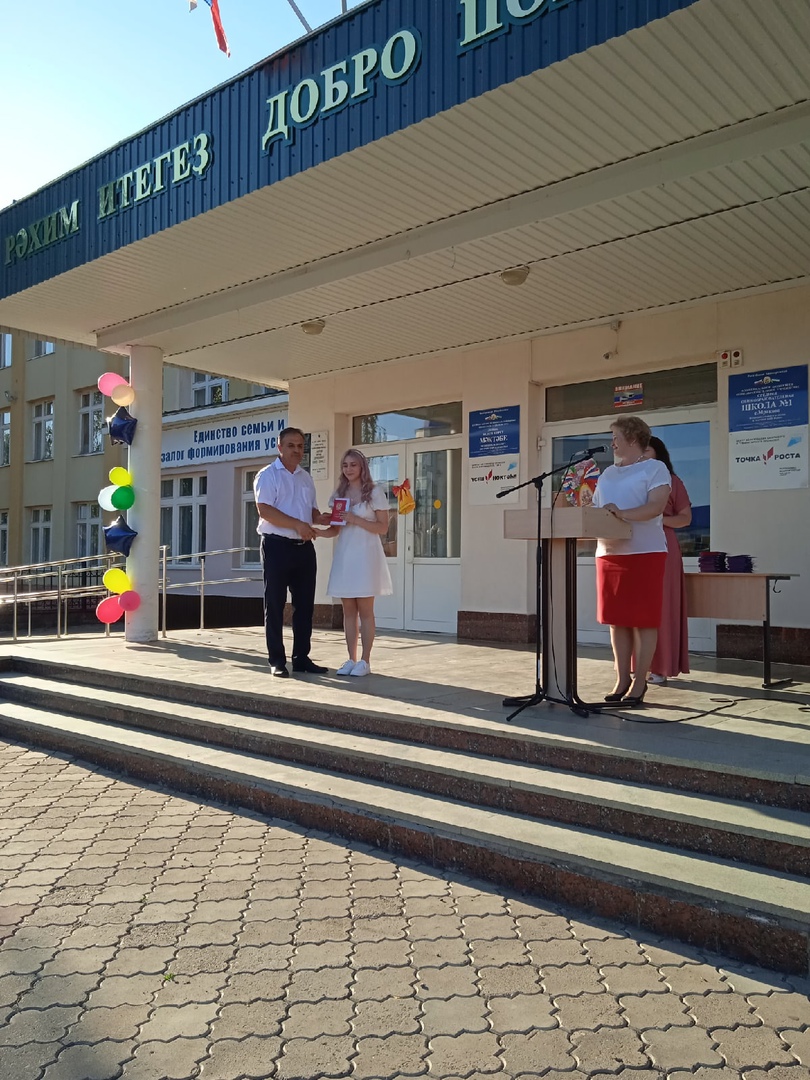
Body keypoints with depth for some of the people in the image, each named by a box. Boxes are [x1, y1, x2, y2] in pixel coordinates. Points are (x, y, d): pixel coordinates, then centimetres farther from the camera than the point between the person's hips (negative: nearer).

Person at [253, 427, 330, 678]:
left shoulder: (306, 478, 18)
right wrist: (298, 524, -20)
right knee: (275, 605, 0)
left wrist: (321, 519, 0)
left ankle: (301, 658, 17)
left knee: (304, 604, 8)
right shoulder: (267, 475, -3)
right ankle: (277, 661, 7)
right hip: (277, 546, -6)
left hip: (304, 547, 6)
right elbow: (265, 510, -15)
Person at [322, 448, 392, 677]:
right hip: (344, 555, 5)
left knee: (365, 610, -2)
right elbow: (335, 529, 13)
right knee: (348, 610, 6)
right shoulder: (339, 493, 13)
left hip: (366, 554, -5)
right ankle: (351, 659, 12)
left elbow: (383, 528, -5)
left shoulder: (374, 491, -1)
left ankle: (365, 661, 3)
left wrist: (356, 520, -15)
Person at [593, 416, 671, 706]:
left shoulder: (655, 468, 0)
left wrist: (623, 514, -28)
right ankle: (622, 679, 14)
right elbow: (595, 510, 19)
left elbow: (657, 505, -15)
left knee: (643, 620, -3)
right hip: (609, 553, 7)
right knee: (616, 619, 7)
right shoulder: (608, 474, 20)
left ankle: (639, 682, 4)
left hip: (645, 553, -6)